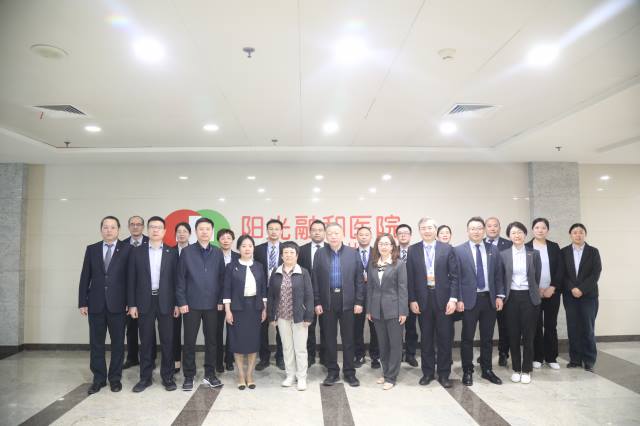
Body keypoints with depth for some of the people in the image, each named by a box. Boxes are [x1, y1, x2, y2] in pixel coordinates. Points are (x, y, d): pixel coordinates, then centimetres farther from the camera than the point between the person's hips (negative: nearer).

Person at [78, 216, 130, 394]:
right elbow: (85, 277, 7)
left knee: (118, 343, 7)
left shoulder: (127, 249, -1)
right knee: (96, 343, 9)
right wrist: (82, 302, 2)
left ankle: (115, 378, 20)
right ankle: (99, 378, 22)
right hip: (95, 304, 2)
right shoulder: (91, 249, 8)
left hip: (118, 304, -2)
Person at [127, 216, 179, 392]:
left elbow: (176, 279, 2)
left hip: (166, 302, 0)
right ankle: (145, 377, 20)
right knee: (146, 341, 8)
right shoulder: (136, 252, 4)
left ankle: (167, 377, 16)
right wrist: (132, 304, -3)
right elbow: (132, 280, 3)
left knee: (167, 341, 4)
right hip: (144, 302, 1)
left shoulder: (172, 252, 3)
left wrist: (177, 303, -3)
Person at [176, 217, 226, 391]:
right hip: (191, 304, -2)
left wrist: (221, 300, 1)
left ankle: (210, 375, 21)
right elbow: (180, 278, -2)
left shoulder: (218, 253, 5)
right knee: (189, 341, 5)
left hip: (212, 304, 2)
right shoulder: (186, 252, 0)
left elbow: (221, 278, 6)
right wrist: (182, 302, -7)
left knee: (211, 340, 9)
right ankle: (188, 377, 18)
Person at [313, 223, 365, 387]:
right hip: (327, 301, 1)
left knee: (348, 338, 8)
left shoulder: (353, 253, 0)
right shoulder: (320, 253, 2)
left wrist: (359, 302, -3)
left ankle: (349, 372, 21)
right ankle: (332, 372, 23)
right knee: (330, 338, 10)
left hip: (347, 301, 0)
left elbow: (359, 279, 1)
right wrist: (317, 302, -2)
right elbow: (315, 280, 2)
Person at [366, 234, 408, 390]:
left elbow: (402, 288, -8)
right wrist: (369, 309, 7)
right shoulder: (372, 264, 7)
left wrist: (403, 311, -12)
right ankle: (385, 372, 27)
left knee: (395, 343, 4)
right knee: (382, 344, 12)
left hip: (393, 309, -4)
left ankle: (391, 377, 14)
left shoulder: (399, 264, -5)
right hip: (377, 309, 4)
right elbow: (370, 287, 9)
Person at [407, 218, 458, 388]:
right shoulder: (413, 250, 3)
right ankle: (427, 372, 24)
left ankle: (444, 373, 21)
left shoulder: (447, 249, 0)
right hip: (423, 299, 1)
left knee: (445, 337, 6)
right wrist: (412, 300, -3)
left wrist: (453, 298, -9)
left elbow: (454, 276, -1)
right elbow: (410, 278, 2)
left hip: (443, 298, -1)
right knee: (426, 338, 10)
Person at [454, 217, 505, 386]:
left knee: (487, 337, 13)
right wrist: (458, 299, -9)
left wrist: (499, 296, 1)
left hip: (490, 299, 3)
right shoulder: (458, 250, -4)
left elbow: (498, 275, 9)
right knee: (467, 338, 5)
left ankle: (487, 370, 27)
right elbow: (456, 277, -5)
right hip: (469, 299, -3)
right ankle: (467, 371, 18)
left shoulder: (493, 250, 7)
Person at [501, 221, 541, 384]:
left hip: (529, 297, 0)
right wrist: (502, 296, 4)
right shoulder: (503, 254, 2)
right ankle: (516, 369, 19)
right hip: (511, 298, 0)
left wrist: (533, 292, 9)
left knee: (528, 335, 4)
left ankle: (526, 370, 16)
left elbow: (537, 277, 7)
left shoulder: (534, 254, 2)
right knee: (513, 335, 6)